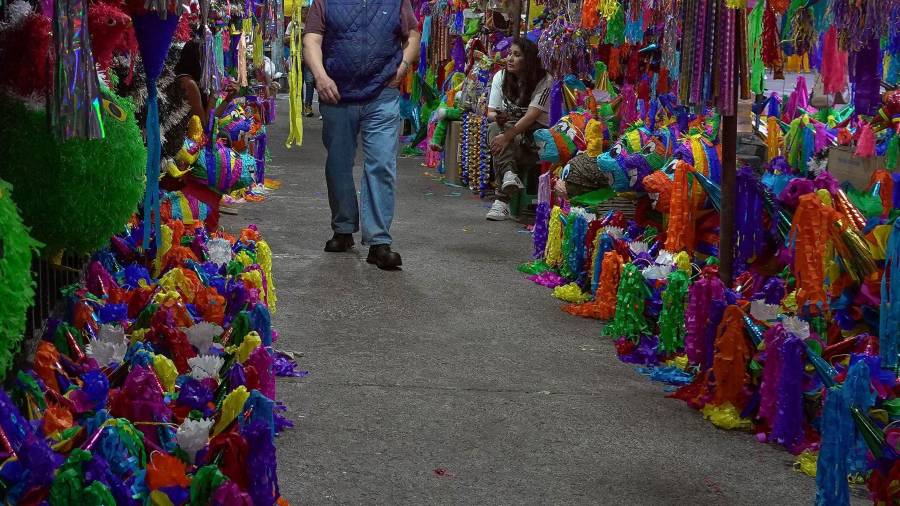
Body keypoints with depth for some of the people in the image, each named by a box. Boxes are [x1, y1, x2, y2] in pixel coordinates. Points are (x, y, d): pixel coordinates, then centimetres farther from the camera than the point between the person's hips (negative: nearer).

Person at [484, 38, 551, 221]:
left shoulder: (543, 81, -11)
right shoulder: (500, 77, 4)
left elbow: (531, 116, -22)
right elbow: (491, 112, 4)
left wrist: (507, 136, -33)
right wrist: (498, 117, -22)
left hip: (535, 130, -3)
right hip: (508, 126, 3)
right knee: (494, 128, -32)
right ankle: (509, 173, -50)